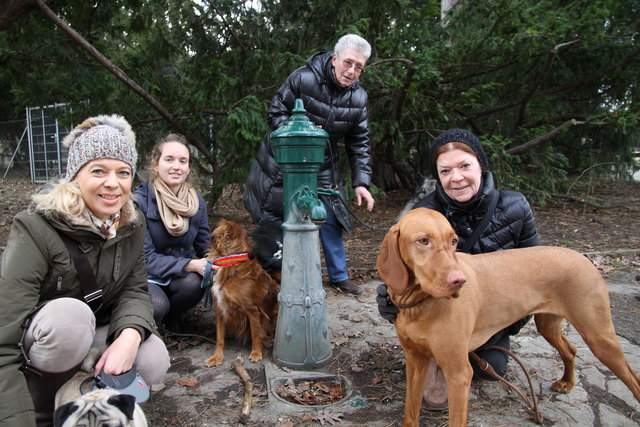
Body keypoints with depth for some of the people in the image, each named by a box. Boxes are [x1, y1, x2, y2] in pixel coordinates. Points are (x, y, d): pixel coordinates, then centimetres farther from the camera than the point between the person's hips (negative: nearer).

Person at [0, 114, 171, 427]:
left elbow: (135, 289, -8)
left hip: (96, 329, 5)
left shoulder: (131, 224, -8)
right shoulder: (37, 229, -27)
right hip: (40, 337, -4)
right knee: (71, 314, -36)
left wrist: (130, 335, -31)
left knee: (152, 364, -20)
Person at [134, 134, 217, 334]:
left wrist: (214, 265, -22)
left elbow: (205, 248, 2)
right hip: (146, 274, -3)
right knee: (158, 305, -33)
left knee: (193, 283, -30)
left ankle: (173, 316, 5)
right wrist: (191, 265, -32)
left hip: (181, 275, 4)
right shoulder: (139, 202, -18)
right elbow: (146, 257, -19)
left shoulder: (197, 201, -4)